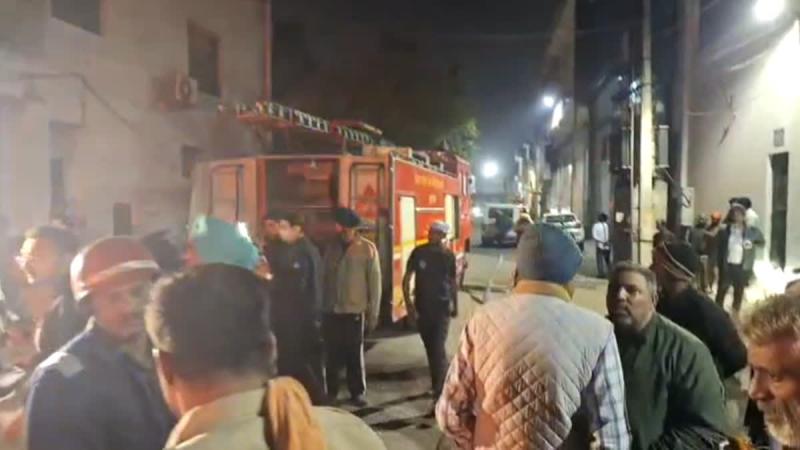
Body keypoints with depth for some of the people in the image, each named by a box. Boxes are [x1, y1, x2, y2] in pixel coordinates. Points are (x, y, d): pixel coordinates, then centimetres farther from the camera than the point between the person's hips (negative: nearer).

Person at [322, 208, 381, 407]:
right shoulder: (332, 247, 8)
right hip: (331, 310, 3)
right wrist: (321, 307, 5)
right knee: (332, 354, 8)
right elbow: (324, 277, 9)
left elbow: (375, 282, -3)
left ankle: (357, 392, 18)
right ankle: (331, 391, 21)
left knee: (355, 354, 6)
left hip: (354, 310, -3)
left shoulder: (367, 249, -2)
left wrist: (373, 313, -5)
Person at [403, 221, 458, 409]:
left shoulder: (448, 256, -3)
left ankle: (440, 391, -6)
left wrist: (455, 305, 13)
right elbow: (406, 279, -1)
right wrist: (408, 302, -9)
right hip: (422, 308, 2)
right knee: (430, 349, 13)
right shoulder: (418, 253, -5)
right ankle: (441, 383, 32)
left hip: (442, 308, -2)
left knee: (438, 348, -10)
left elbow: (453, 282, 8)